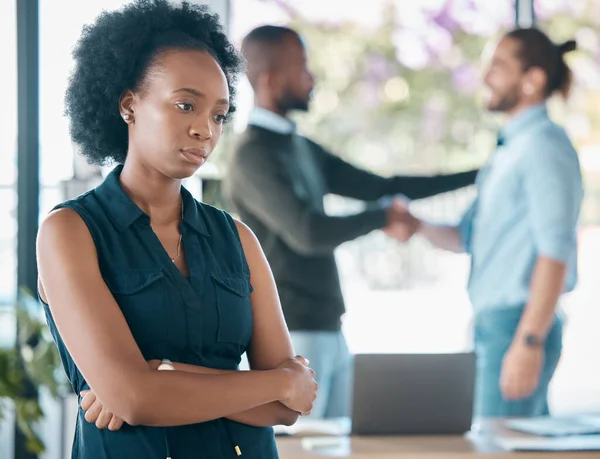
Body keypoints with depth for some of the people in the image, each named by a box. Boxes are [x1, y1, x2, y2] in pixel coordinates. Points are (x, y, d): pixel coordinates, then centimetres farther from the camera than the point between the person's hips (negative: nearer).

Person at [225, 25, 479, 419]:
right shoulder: (253, 157, -13)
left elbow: (380, 187, 17)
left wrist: (478, 173, 15)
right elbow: (308, 233, -24)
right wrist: (383, 217, -9)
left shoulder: (303, 148, 15)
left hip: (330, 331, 9)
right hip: (290, 336, -9)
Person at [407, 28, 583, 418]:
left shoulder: (545, 145, -11)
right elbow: (468, 237, 16)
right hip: (496, 322, 9)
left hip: (519, 323, -9)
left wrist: (529, 342, -23)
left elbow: (555, 252, -19)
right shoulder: (508, 150, 18)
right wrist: (416, 225, -2)